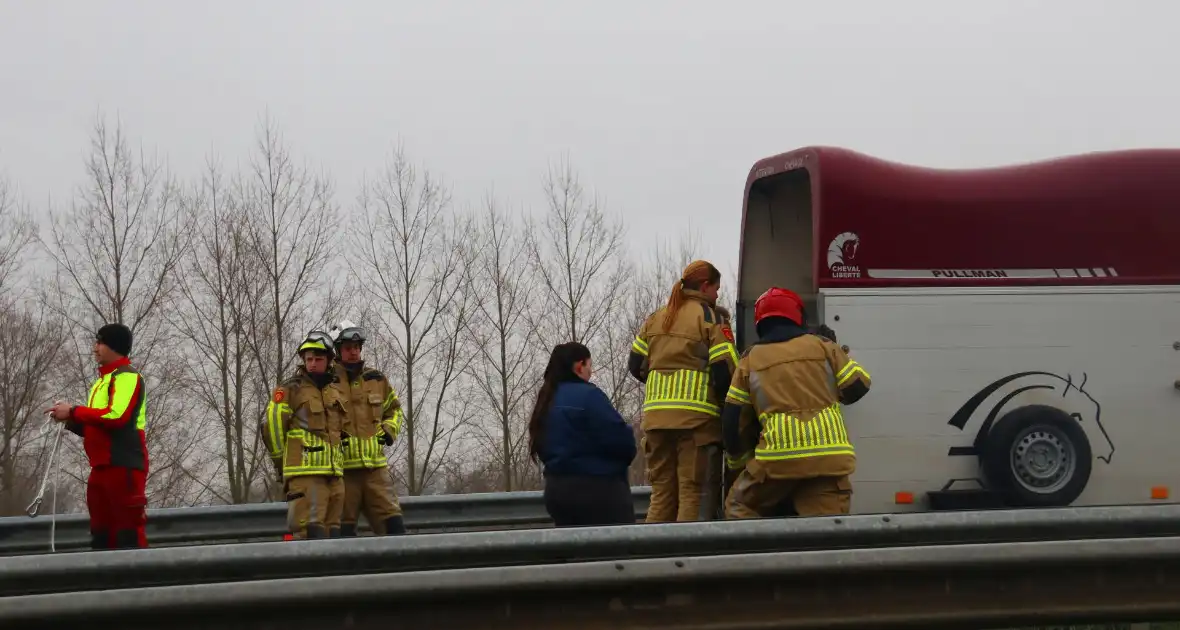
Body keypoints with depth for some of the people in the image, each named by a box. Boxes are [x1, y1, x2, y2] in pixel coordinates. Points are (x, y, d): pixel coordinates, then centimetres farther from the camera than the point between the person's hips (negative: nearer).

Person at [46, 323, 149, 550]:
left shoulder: (127, 376, -5)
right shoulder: (102, 382, 24)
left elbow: (117, 416, -19)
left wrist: (73, 412, -11)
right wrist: (71, 420, 8)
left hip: (123, 465, -10)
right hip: (102, 467, 10)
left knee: (129, 534, -12)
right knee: (102, 535, 8)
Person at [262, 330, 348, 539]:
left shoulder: (337, 394, 20)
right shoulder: (291, 390, 0)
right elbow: (272, 427, -2)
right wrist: (280, 462, 3)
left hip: (334, 474, 7)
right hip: (305, 473, -7)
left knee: (331, 533, 8)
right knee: (309, 533, -16)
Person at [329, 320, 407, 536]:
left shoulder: (377, 379, 14)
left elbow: (394, 408, 29)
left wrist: (389, 430, 11)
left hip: (375, 464, 4)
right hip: (342, 467, -4)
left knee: (393, 522, -3)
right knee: (344, 529, 1)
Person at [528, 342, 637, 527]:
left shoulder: (545, 401, 13)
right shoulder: (587, 395, -13)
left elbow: (542, 448, 17)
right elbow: (619, 437, -16)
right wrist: (626, 453, 4)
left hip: (557, 489, 9)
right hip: (597, 489, -8)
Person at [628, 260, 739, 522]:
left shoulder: (655, 319, 18)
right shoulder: (710, 318, -1)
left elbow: (636, 365, 17)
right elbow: (725, 369, -9)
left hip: (656, 414, 6)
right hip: (697, 415, -6)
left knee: (662, 492, 10)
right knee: (695, 493, -6)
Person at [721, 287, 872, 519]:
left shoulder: (751, 358, 15)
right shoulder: (822, 345, 13)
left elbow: (733, 417, 14)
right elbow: (857, 387, 13)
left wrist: (737, 452, 30)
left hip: (779, 455, 0)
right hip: (829, 455, 1)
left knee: (740, 508, 19)